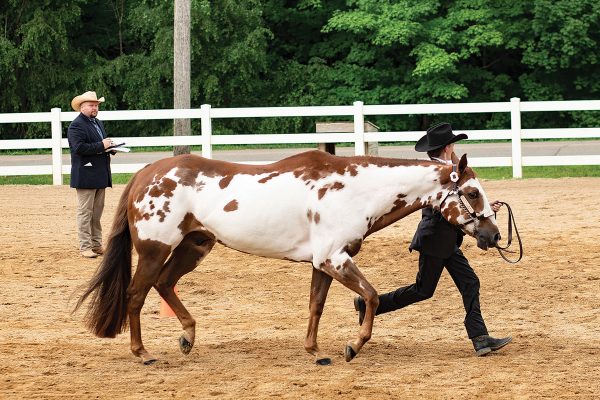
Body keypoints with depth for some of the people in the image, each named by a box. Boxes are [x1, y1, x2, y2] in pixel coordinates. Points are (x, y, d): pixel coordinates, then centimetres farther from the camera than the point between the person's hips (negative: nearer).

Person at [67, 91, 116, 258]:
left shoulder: (98, 123, 19)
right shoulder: (76, 126, -11)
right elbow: (79, 147, -23)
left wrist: (110, 147, 7)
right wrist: (101, 146, -22)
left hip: (100, 175, 9)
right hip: (85, 175, -9)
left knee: (97, 212, 13)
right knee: (85, 212, -5)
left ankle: (96, 244, 19)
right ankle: (85, 246, -3)